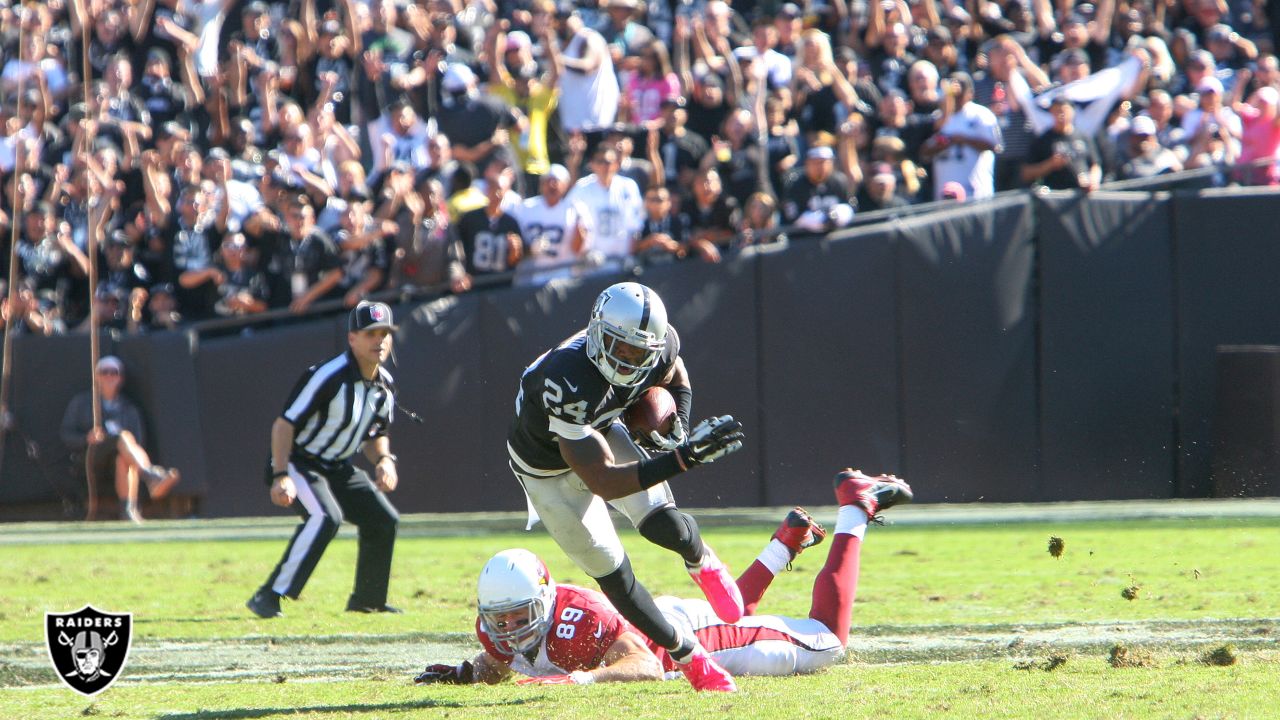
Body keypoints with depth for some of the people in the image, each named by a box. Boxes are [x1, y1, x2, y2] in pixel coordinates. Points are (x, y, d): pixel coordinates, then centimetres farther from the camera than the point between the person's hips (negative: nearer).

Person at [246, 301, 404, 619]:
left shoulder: (385, 386, 2)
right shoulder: (329, 377, -24)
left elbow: (375, 435, 17)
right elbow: (284, 424, -23)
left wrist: (384, 459, -6)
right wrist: (280, 477, -30)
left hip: (337, 468, 8)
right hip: (298, 462, -8)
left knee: (383, 519, 5)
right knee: (325, 517, -31)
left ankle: (367, 599, 24)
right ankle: (268, 598, -30)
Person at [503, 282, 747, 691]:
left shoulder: (661, 345, -25)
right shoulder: (568, 383, -45)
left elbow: (675, 380, 4)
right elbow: (602, 482, -43)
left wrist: (677, 428, -16)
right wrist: (685, 457, -49)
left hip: (601, 432, 4)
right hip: (549, 468, -4)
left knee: (664, 525, -15)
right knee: (612, 572, -2)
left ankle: (701, 561, 21)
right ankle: (689, 657, 16)